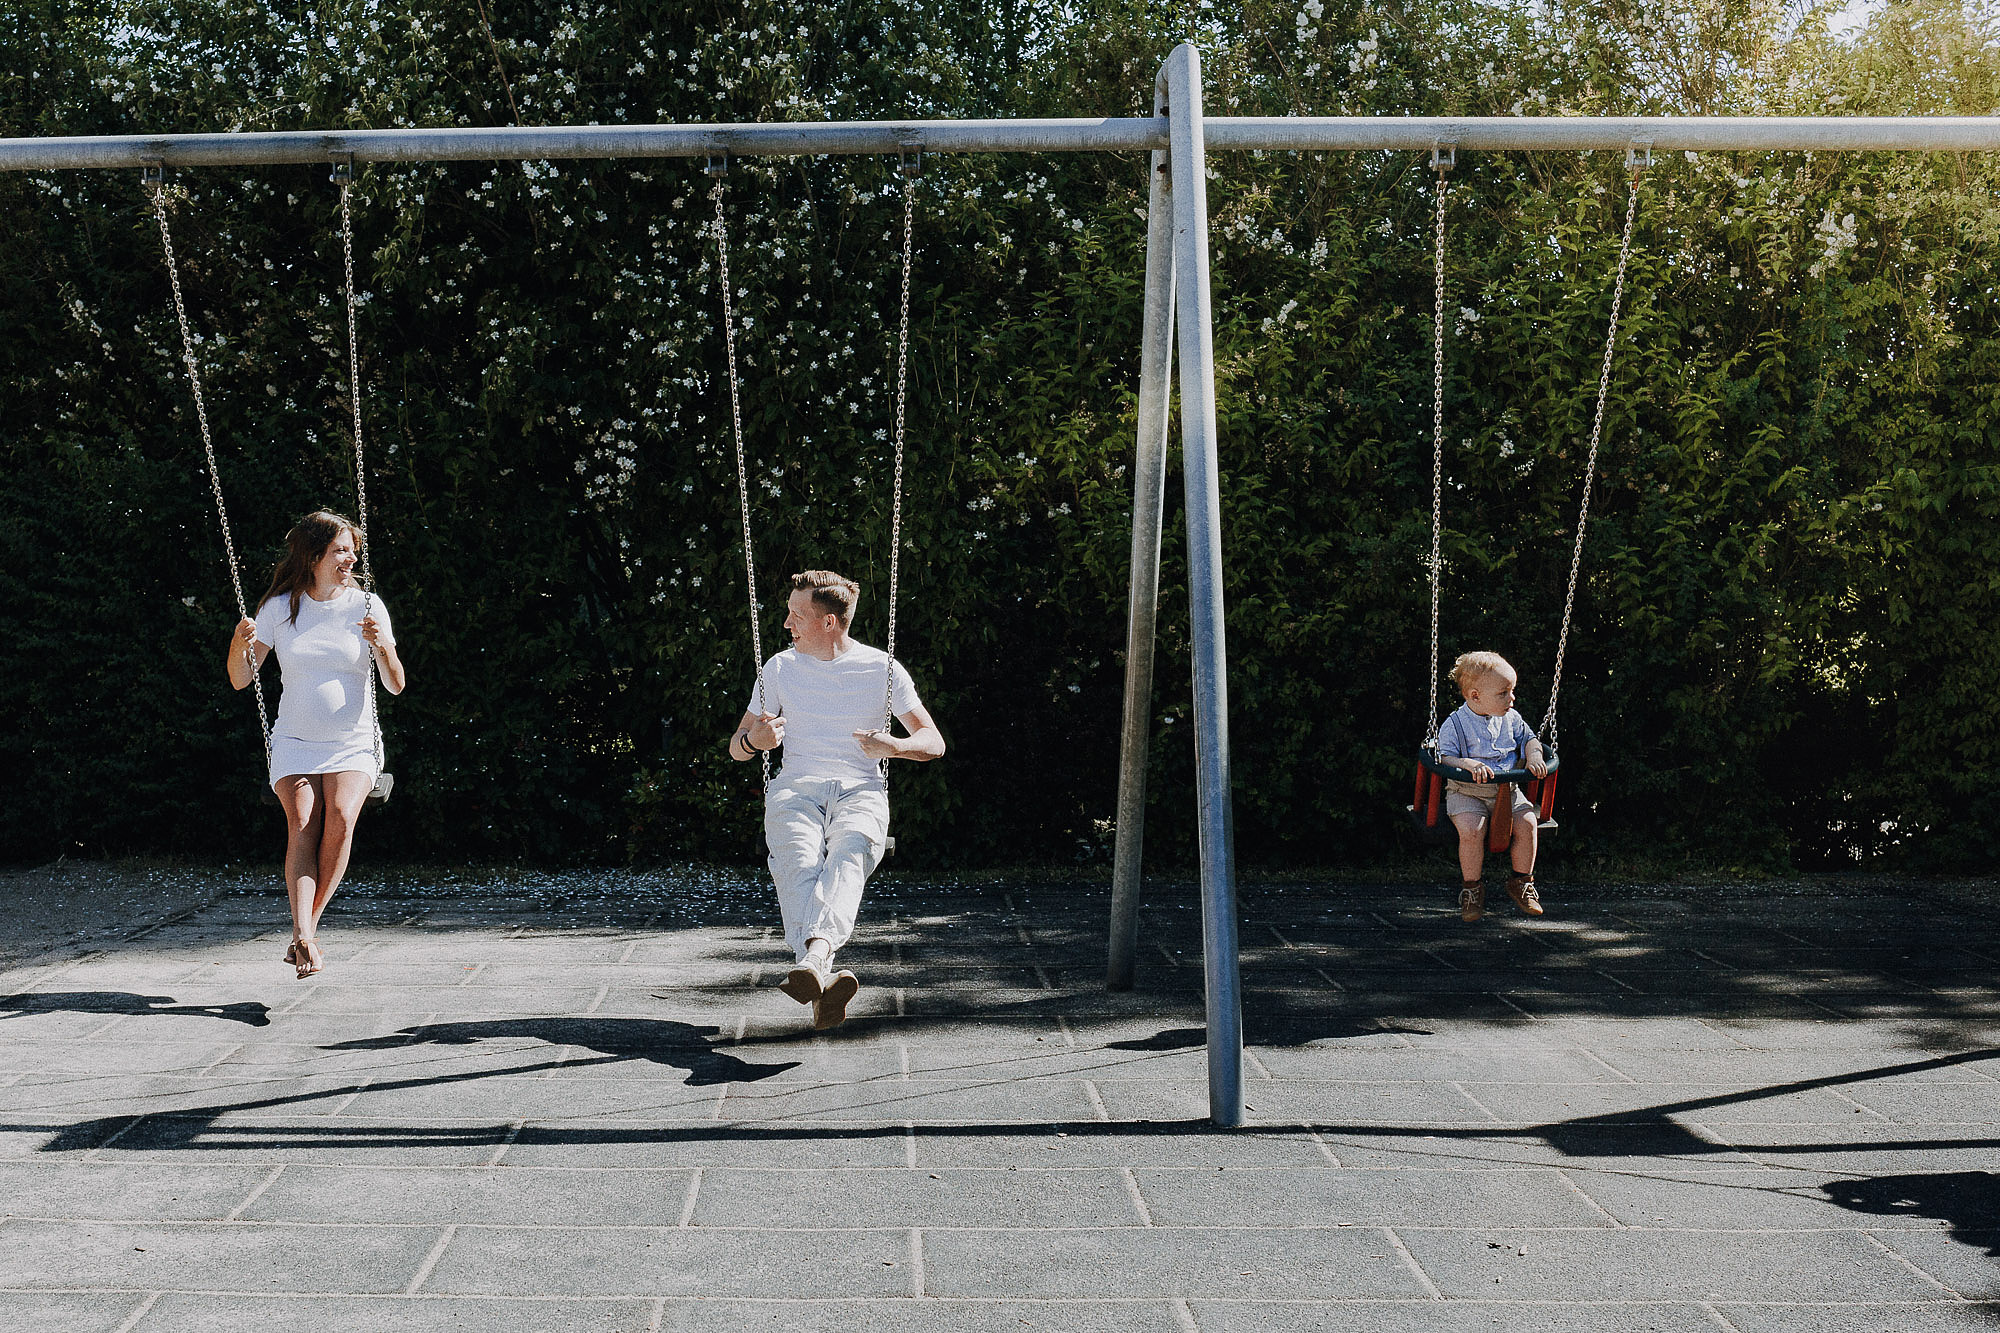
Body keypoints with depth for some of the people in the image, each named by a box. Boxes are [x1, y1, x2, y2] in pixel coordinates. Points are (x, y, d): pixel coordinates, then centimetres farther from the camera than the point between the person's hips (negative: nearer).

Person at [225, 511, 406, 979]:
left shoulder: (366, 606, 2)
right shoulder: (279, 608, 3)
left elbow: (396, 686, 1)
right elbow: (239, 680, 5)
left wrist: (383, 647, -17)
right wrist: (240, 645, -15)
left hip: (353, 744, 0)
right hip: (295, 742, 0)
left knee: (340, 818, -26)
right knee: (302, 823, -23)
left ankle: (305, 928, -13)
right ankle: (304, 937, -35)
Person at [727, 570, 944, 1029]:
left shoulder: (882, 669, 10)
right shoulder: (780, 668, 17)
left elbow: (934, 742, 9)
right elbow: (735, 747, 20)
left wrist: (894, 746, -14)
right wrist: (754, 739, -6)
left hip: (860, 790, -1)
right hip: (796, 788, 1)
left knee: (847, 857, -38)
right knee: (797, 863, -35)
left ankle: (814, 954, -63)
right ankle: (826, 976, -57)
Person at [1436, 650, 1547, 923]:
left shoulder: (1511, 719, 8)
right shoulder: (1455, 724, -7)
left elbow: (1529, 740, 20)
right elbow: (1444, 758, -12)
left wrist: (1533, 756, -2)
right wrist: (1468, 764, -29)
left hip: (1507, 791, 4)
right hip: (1466, 793, -4)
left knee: (1527, 823, -20)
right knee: (1471, 829, -30)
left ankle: (1521, 881, 2)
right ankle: (1472, 888, -8)